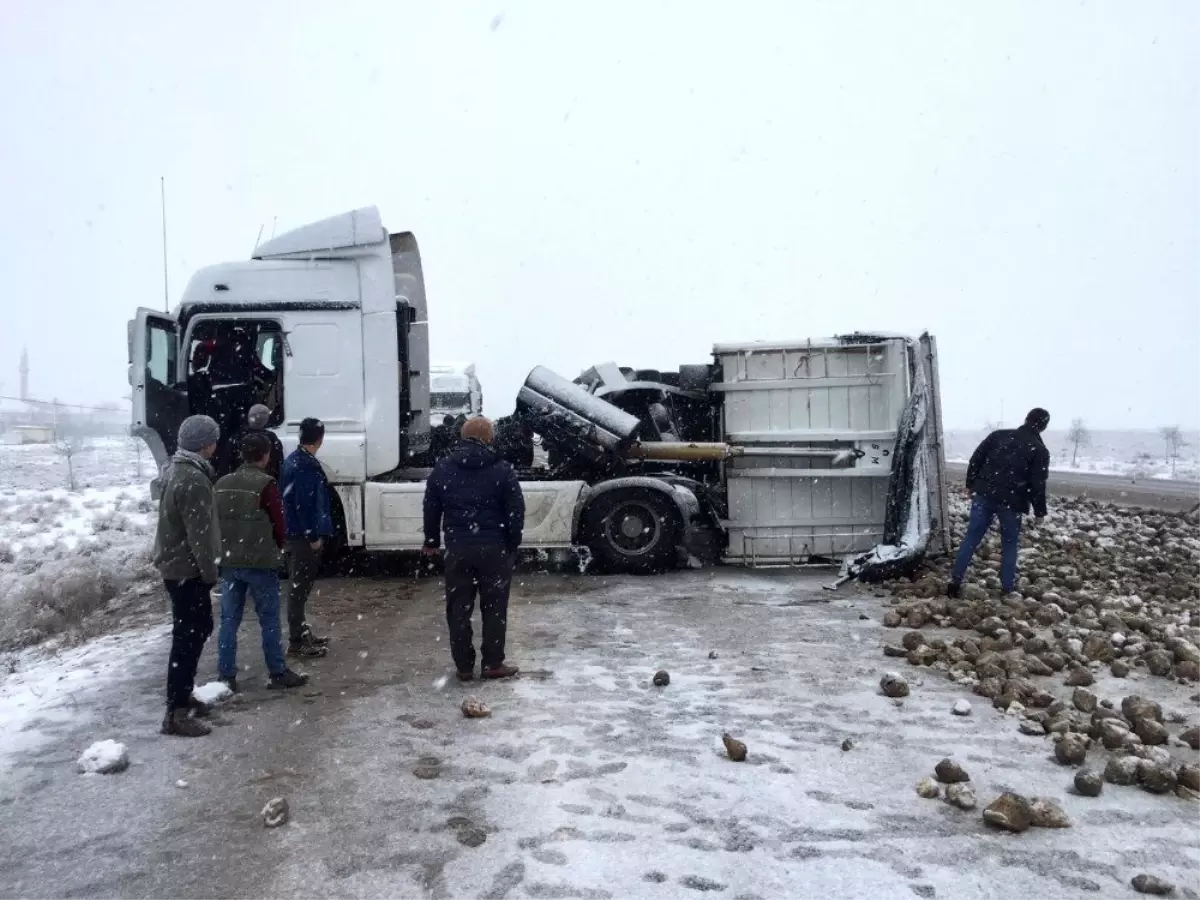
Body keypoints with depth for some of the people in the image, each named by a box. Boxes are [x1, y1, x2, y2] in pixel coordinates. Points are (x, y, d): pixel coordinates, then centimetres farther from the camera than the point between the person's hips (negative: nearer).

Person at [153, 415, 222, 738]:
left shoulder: (177, 469, 12)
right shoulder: (193, 479, -22)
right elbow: (199, 532, -23)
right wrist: (210, 571, -13)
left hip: (175, 563, 11)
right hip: (187, 569, -11)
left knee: (197, 628, 19)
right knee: (189, 636, -6)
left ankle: (182, 696, 29)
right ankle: (176, 712, -1)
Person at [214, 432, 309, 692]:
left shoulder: (222, 484, 6)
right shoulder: (265, 484, -13)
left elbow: (216, 521, 11)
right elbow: (278, 525, -8)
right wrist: (276, 549, 11)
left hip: (228, 561, 6)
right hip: (260, 562, -5)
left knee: (229, 619, 10)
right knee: (269, 619, 4)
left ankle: (226, 676, 13)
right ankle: (278, 673, 11)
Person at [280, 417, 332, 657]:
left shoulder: (293, 459, 12)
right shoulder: (306, 465, -20)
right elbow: (304, 504, -24)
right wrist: (314, 536, -19)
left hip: (294, 532, 10)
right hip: (304, 535, -10)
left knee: (299, 585, 17)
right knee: (300, 587, -4)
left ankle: (301, 633, 28)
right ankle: (297, 641, 2)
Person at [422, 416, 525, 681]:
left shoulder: (442, 469, 5)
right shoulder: (502, 470, -3)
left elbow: (431, 508, 9)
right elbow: (516, 511, -4)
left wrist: (432, 541, 20)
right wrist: (512, 544, 7)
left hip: (457, 548, 2)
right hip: (493, 548, -2)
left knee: (458, 609, 10)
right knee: (494, 607, 8)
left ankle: (464, 666, 14)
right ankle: (493, 664, 13)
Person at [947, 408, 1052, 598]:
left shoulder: (999, 435, 8)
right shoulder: (1040, 450, -2)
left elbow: (976, 459, 7)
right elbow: (1038, 484, -6)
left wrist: (971, 484, 16)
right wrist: (1040, 511, 4)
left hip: (984, 494, 3)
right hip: (1012, 502, -3)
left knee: (971, 537, 6)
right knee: (1009, 544, 12)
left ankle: (954, 582, 4)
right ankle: (1008, 589, 16)